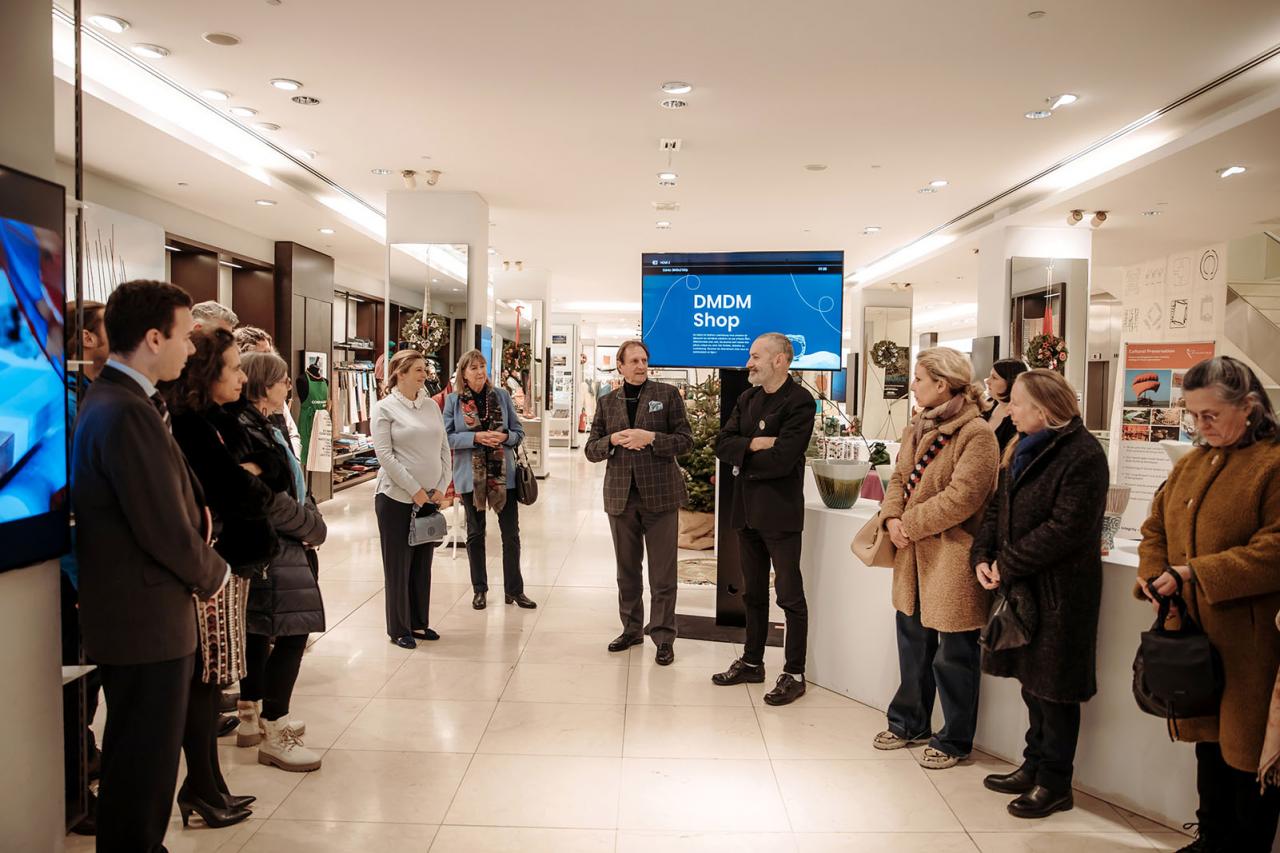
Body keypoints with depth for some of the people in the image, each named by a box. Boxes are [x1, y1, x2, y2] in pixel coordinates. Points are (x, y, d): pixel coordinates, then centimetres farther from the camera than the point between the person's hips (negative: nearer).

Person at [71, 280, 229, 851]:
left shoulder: (109, 399, 10)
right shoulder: (129, 413, -24)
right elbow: (166, 531, -24)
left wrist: (196, 505, -5)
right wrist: (213, 574, -7)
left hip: (130, 612, 11)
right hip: (148, 620, -10)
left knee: (139, 758, 24)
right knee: (146, 766, 6)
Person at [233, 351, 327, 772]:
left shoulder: (265, 428, 14)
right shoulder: (246, 432, -18)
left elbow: (292, 485, 16)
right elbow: (270, 500, -21)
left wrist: (309, 522, 0)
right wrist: (314, 527, -9)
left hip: (274, 544, 11)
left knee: (260, 631, 17)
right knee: (291, 632, -9)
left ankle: (250, 717, 30)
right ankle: (274, 735, -1)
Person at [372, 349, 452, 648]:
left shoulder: (431, 405, 9)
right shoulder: (385, 408, -6)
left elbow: (444, 449, 10)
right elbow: (384, 454, -12)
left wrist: (441, 487, -1)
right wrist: (414, 490, -15)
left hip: (430, 498, 5)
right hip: (397, 498, -5)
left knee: (423, 564, 12)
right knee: (398, 565, 5)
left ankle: (419, 623, 24)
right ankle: (399, 628, 16)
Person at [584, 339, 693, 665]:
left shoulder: (667, 394, 2)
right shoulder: (607, 403, 10)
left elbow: (685, 440, -2)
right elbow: (591, 450, 9)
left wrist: (651, 437, -16)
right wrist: (613, 440, -11)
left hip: (659, 494, -3)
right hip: (621, 496, 3)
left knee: (663, 573, 1)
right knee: (627, 569, 14)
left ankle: (663, 636, 11)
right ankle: (631, 629, 28)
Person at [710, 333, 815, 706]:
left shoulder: (799, 402, -12)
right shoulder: (747, 399, 12)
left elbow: (782, 459, -21)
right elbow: (722, 444, 3)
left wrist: (743, 463, -7)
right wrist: (753, 444, -15)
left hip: (779, 511, -8)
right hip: (747, 509, 8)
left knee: (790, 595, 1)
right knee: (753, 592, 17)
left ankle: (794, 674, 11)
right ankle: (752, 662, 30)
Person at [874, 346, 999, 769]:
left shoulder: (977, 434, -16)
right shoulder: (917, 429, 11)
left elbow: (960, 498, -22)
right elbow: (899, 477, 11)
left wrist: (909, 524, -17)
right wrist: (892, 517, -8)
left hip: (953, 559, -8)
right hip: (914, 557, 8)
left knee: (954, 655, 5)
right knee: (914, 644, 20)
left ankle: (954, 741, 22)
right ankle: (910, 722, 37)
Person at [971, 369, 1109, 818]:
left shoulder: (1083, 455, -16)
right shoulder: (1022, 449, 11)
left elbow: (1067, 528, -22)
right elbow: (998, 508, 12)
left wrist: (1008, 565, -18)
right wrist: (982, 557, -3)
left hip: (1059, 591, -8)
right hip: (1021, 586, 8)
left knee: (1054, 687, 4)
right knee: (1031, 679, 18)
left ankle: (1054, 783, 19)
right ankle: (1035, 765, 33)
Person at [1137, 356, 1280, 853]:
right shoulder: (1192, 462, 11)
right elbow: (1156, 526, 16)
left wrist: (1194, 573, -21)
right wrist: (1155, 577, -2)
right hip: (1194, 631, 7)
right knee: (1208, 740, 18)